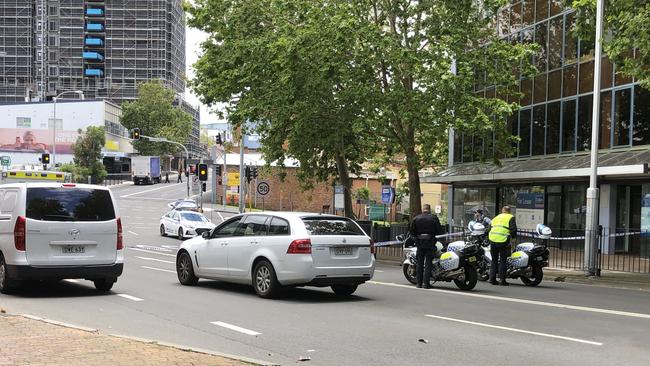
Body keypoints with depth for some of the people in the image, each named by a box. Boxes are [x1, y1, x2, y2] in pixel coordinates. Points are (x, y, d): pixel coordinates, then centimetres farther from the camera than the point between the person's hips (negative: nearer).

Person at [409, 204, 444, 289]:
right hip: (430, 243, -2)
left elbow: (412, 231, 2)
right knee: (428, 263, 1)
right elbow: (439, 231, -4)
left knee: (419, 263, 8)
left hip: (419, 243, 2)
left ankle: (419, 283, 7)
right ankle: (426, 283, -4)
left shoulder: (416, 218, 2)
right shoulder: (434, 218, -3)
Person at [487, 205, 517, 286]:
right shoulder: (510, 217, 5)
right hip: (503, 241, -5)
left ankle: (492, 278, 11)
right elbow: (513, 229, -5)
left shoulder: (495, 218, 23)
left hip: (492, 240, 5)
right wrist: (513, 237, 12)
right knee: (503, 261, 1)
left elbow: (489, 229, 21)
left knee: (494, 260, 14)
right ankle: (502, 279, -2)